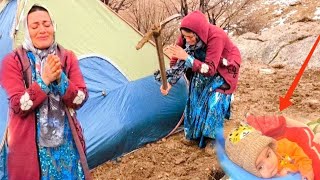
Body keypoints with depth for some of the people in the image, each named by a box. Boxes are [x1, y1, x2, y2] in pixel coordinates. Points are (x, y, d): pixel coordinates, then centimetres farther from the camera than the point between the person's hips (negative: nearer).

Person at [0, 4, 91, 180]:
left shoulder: (67, 57, 2)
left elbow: (80, 99, -6)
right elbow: (18, 106, -16)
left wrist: (60, 79, -21)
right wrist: (44, 80, -24)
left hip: (65, 141, 3)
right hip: (30, 144, -3)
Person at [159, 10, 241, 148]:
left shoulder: (215, 37, -40)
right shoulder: (186, 37, -23)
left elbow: (210, 70, -40)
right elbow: (178, 61, -9)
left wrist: (187, 58, -47)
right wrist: (169, 82, -19)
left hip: (224, 68, -5)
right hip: (203, 65, 5)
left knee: (214, 100, -15)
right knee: (197, 96, 0)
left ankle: (211, 135, 3)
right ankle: (197, 132, 18)